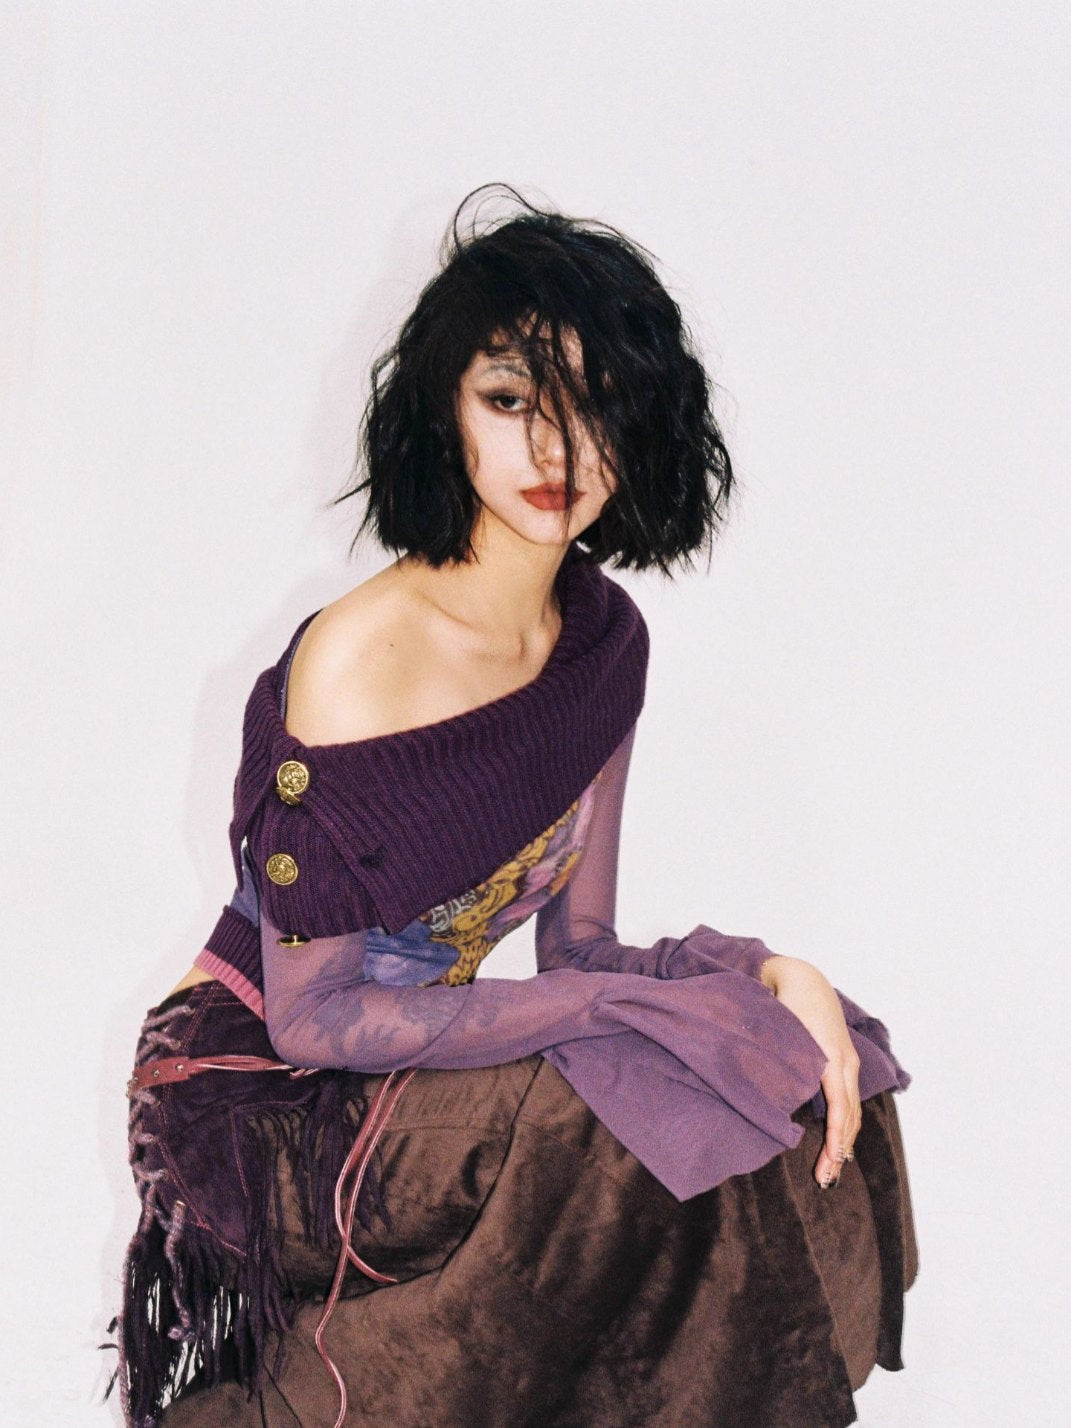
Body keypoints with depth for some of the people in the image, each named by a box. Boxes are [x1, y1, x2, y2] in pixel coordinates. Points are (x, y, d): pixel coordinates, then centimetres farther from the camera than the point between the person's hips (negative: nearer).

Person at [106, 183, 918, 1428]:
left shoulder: (603, 638, -1)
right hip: (257, 1092, -7)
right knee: (679, 1123, -27)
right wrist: (632, 1008, -24)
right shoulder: (356, 661, -24)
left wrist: (765, 976, -18)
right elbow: (314, 1014, -21)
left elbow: (575, 943, 1)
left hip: (414, 1058, 7)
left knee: (810, 1085, -11)